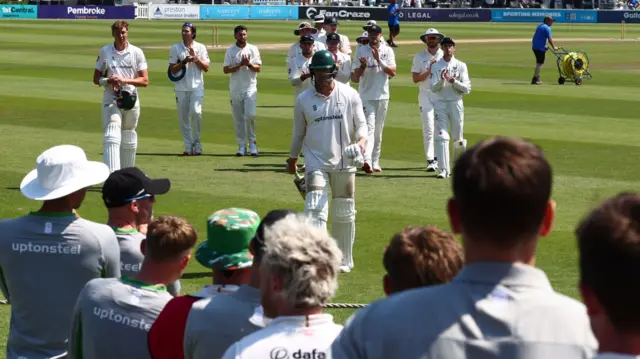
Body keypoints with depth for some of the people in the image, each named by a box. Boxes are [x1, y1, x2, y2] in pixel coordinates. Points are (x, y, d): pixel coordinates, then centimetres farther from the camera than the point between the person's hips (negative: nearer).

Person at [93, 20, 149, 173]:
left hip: (131, 99, 1)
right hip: (111, 99, -1)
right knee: (111, 137, -17)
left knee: (129, 140, 12)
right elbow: (96, 79, 7)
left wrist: (124, 80, -18)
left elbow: (145, 81, -3)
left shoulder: (137, 52, 1)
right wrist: (108, 81, -15)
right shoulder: (105, 51, 2)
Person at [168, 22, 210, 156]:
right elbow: (172, 70, 3)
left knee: (196, 112, -17)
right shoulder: (176, 48, 6)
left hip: (197, 86, -1)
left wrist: (195, 58, -10)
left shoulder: (201, 48, 7)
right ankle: (188, 146, 10)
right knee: (183, 117, 2)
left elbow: (206, 68, 2)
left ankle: (196, 143, -1)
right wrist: (184, 61, -11)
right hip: (181, 88, 1)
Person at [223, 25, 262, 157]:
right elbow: (226, 69, -2)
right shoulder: (230, 50, 6)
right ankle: (241, 145, 10)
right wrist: (240, 64, -14)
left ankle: (252, 142, 0)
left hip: (250, 88, -1)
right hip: (235, 89, 1)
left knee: (250, 115, -15)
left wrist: (249, 64, -18)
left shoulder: (253, 49, 5)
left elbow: (259, 68, 1)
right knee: (238, 119, 3)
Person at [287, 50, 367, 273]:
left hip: (343, 163, 1)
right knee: (315, 210, -16)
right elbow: (298, 133, 12)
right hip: (316, 162, -1)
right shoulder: (303, 100, 0)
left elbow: (361, 124, -1)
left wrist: (361, 141, -22)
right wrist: (292, 159, 19)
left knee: (344, 214, 11)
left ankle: (344, 260, 26)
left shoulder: (350, 95, -2)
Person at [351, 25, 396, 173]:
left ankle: (375, 162, 17)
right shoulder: (361, 51, 3)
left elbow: (393, 72, -7)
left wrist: (379, 60, -18)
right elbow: (355, 77, 0)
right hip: (366, 96, -2)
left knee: (378, 131, 9)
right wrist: (363, 66, -20)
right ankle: (367, 161, -29)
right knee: (369, 128, -16)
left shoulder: (388, 51, 5)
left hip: (382, 96, 2)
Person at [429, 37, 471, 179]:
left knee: (458, 138, 7)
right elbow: (433, 88, -5)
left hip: (456, 103, 1)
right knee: (441, 136, -11)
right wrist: (442, 80, -23)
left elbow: (467, 89, -2)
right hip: (440, 104, -1)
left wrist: (454, 82, -18)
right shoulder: (436, 66, 3)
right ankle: (443, 169, -13)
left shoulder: (461, 66, 3)